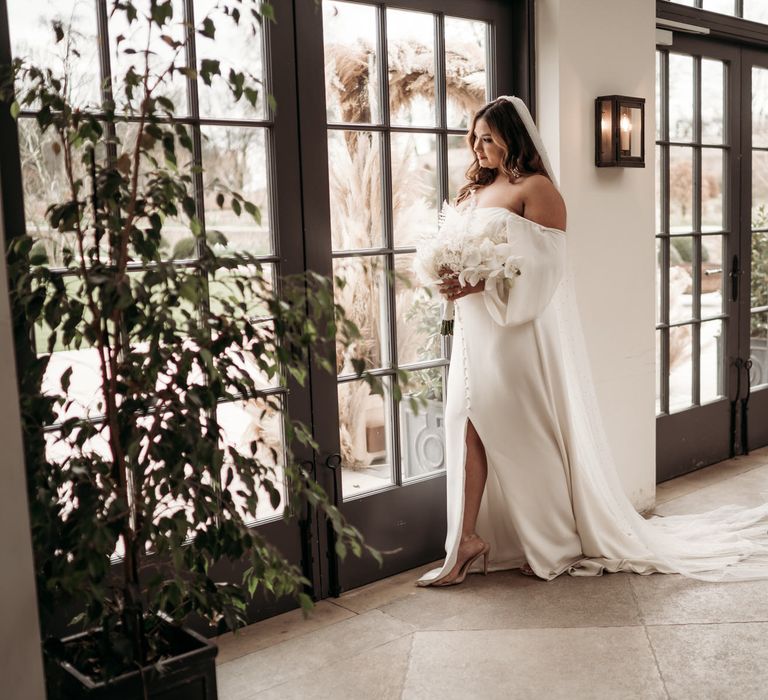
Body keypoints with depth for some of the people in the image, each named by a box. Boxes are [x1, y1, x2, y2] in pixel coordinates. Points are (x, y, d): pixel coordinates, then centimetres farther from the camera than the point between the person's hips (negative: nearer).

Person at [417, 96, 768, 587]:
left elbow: (543, 267, -14)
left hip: (521, 330, -7)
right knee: (470, 424, 2)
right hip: (476, 330, 7)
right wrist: (451, 280, 0)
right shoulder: (473, 192, 17)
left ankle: (551, 544, 16)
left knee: (529, 432, 1)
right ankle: (469, 538, 8)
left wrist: (482, 285, -21)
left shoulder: (536, 188, -6)